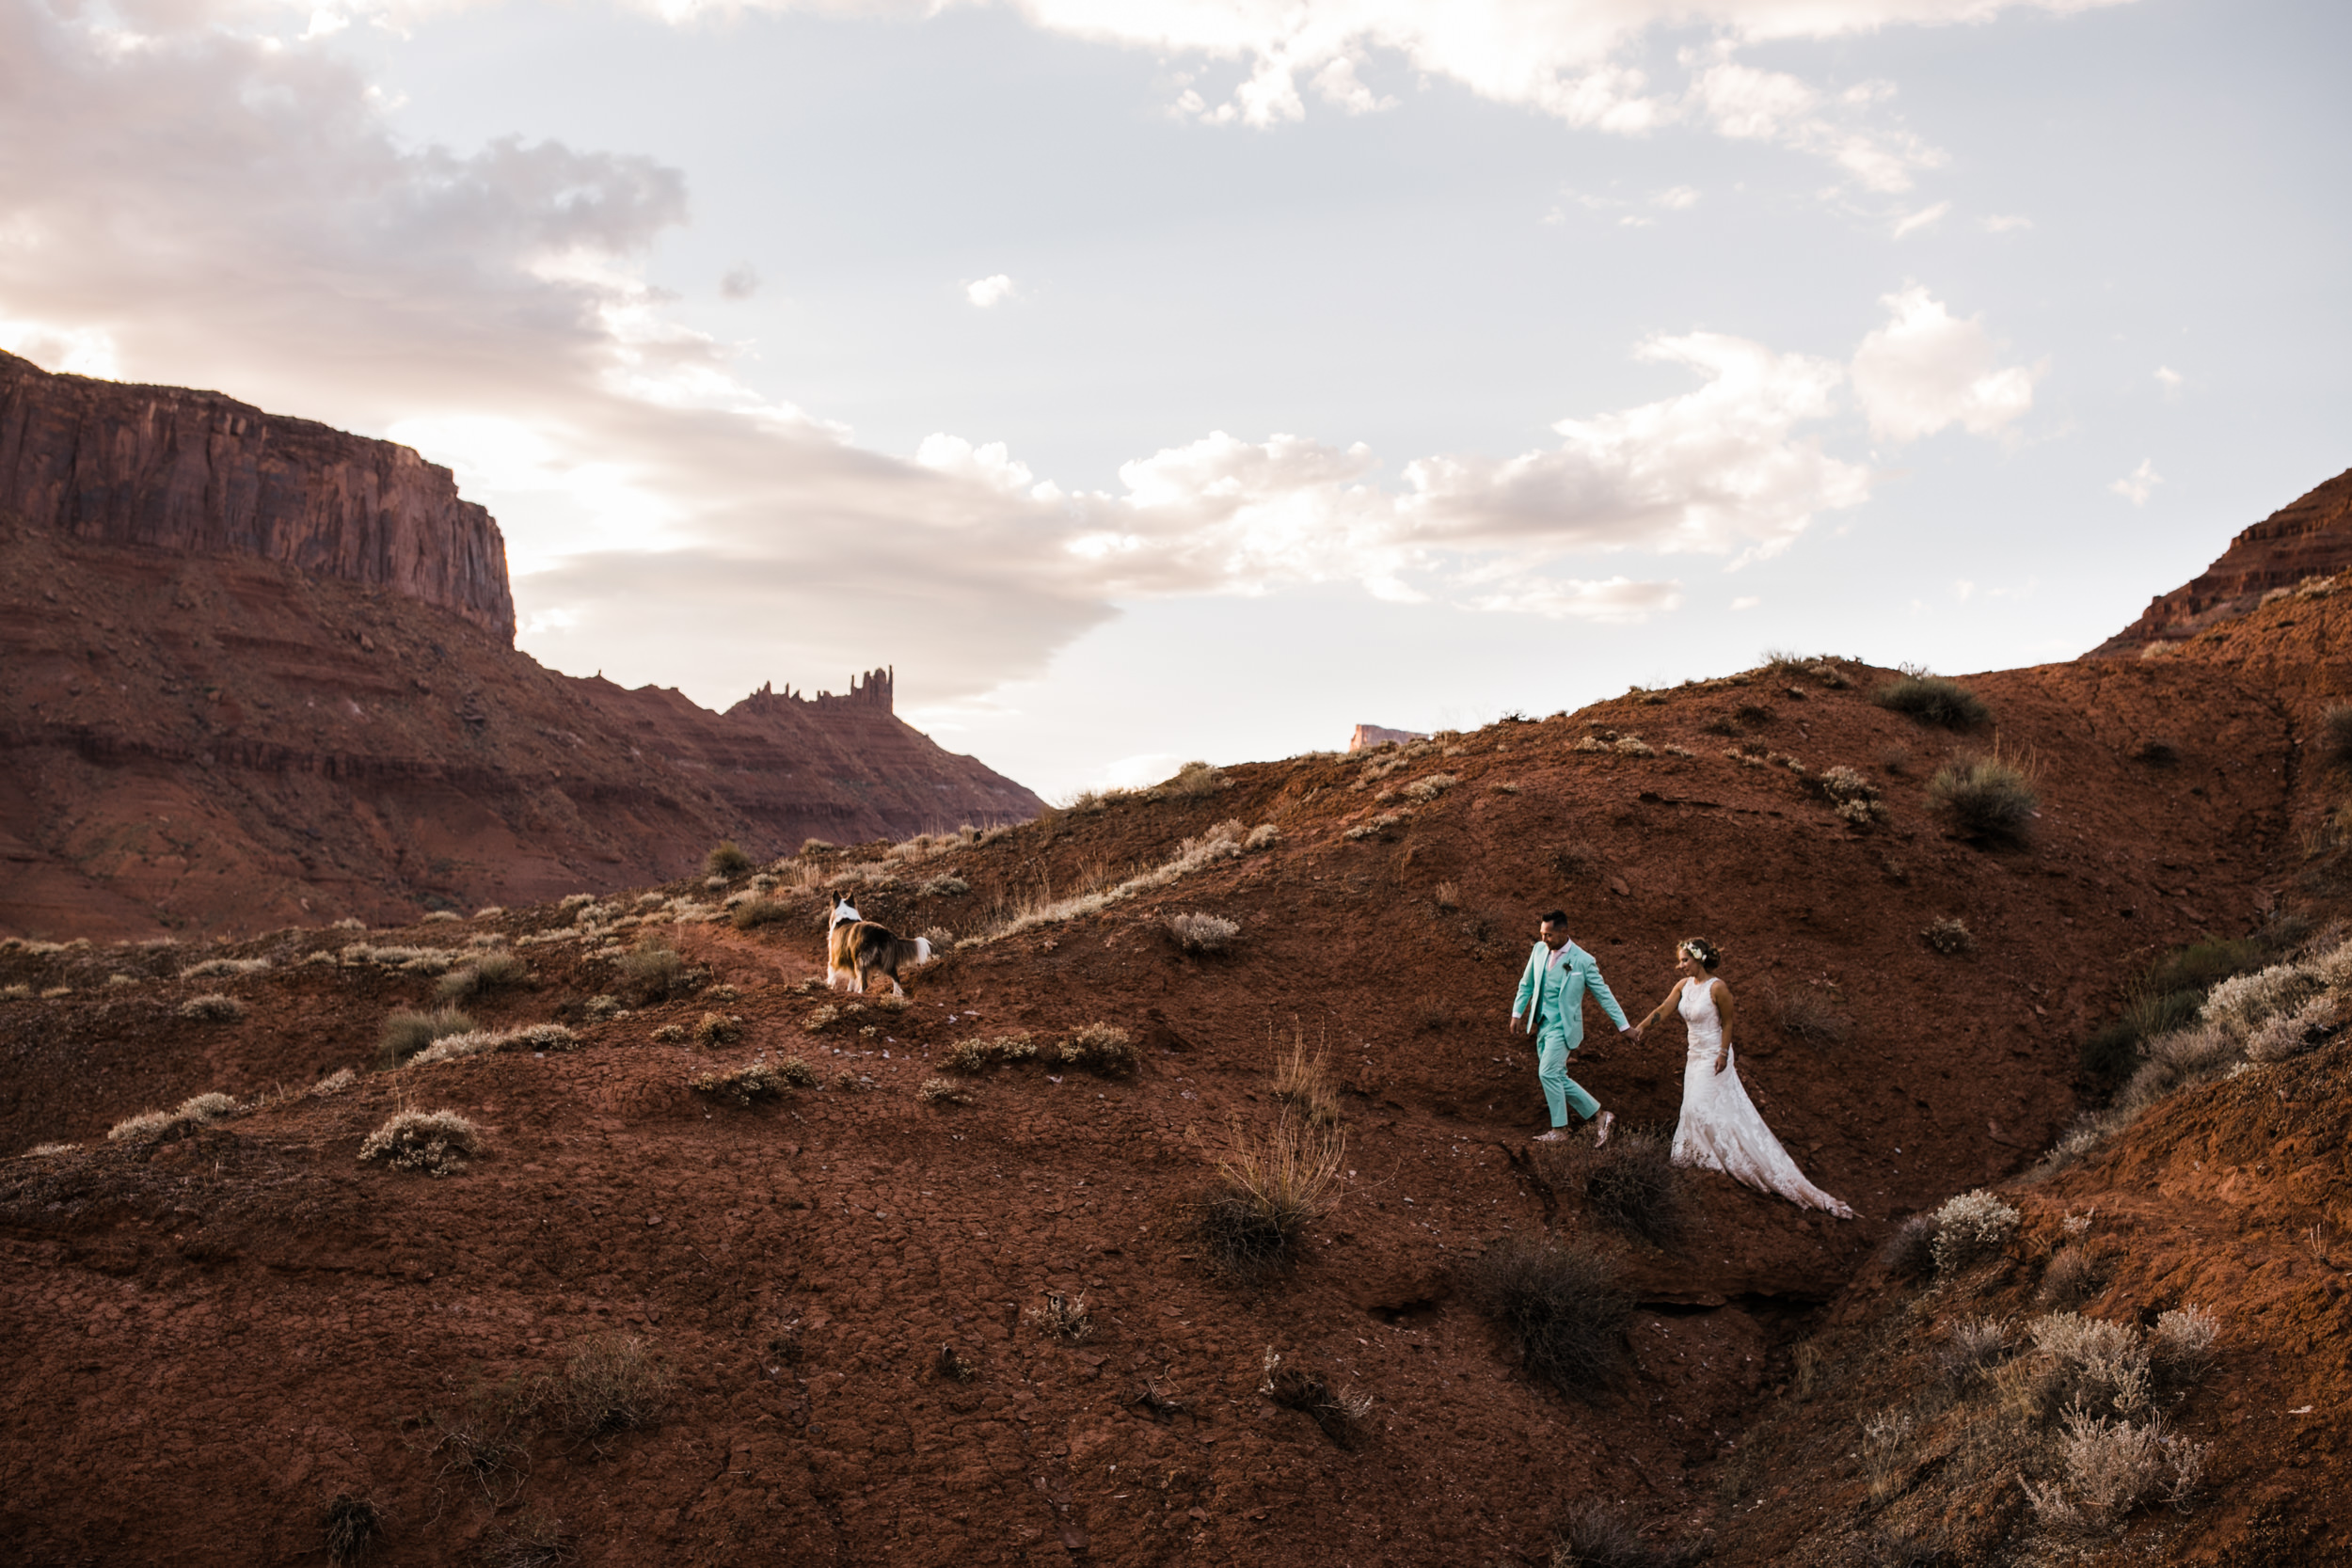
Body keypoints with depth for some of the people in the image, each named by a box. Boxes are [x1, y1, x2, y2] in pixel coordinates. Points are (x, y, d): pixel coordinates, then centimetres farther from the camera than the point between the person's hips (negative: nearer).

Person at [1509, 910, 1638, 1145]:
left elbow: (1603, 994, -6)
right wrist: (1516, 1013, 14)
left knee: (1548, 1073, -17)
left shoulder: (1582, 960, -13)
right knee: (1558, 1078, 7)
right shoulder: (1539, 950, 2)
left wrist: (1624, 1026, -3)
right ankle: (1599, 1115, 18)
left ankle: (1559, 1130, -7)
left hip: (1563, 1026, -6)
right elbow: (1527, 984, 16)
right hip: (1542, 1025, 6)